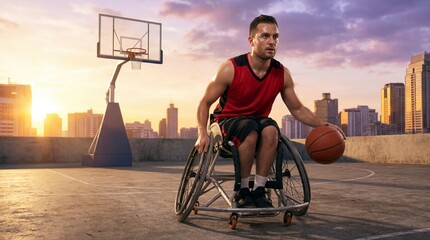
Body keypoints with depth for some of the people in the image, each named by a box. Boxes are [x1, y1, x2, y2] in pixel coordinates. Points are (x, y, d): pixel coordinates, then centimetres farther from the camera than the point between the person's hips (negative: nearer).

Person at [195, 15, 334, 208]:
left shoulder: (282, 74, -8)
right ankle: (242, 191, -18)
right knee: (250, 131, -36)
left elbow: (297, 109, 5)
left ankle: (259, 190, -19)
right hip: (228, 120, -3)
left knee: (271, 130, -32)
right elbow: (205, 103, -9)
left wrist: (321, 125, -11)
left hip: (258, 120, 3)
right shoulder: (231, 68, -18)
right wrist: (203, 133, -24)